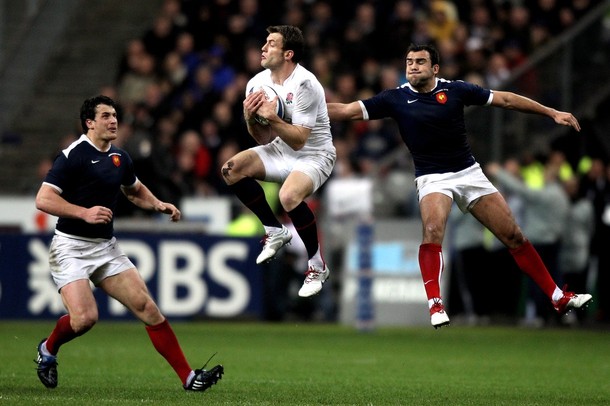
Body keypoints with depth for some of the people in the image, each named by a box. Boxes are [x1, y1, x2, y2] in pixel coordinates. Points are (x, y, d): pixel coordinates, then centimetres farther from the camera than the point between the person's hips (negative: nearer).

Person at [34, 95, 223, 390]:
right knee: (85, 317, -23)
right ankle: (48, 349, 11)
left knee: (147, 307, -5)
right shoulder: (73, 155, -12)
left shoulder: (119, 158, 10)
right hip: (71, 247, -6)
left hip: (106, 247, 6)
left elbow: (135, 191, 30)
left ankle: (188, 377, -5)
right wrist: (84, 213, -28)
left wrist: (159, 205, 11)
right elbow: (43, 200, -18)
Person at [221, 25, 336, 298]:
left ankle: (317, 266, -13)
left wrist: (271, 117, -35)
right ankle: (275, 231, 5)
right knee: (231, 170, -13)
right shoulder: (258, 83, -4)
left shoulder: (304, 85, -24)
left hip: (314, 155, -7)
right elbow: (264, 139, 1)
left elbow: (298, 140, -27)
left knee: (289, 196, -35)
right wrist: (250, 118, -18)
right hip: (281, 151, 8)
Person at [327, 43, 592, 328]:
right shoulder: (395, 99, -6)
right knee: (432, 230, -32)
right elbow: (347, 110, -10)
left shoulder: (455, 90, -3)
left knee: (513, 235, 2)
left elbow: (504, 100, 3)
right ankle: (435, 304, -30)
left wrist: (552, 112, 3)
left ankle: (557, 297, 12)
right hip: (432, 177, -2)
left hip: (469, 173, 2)